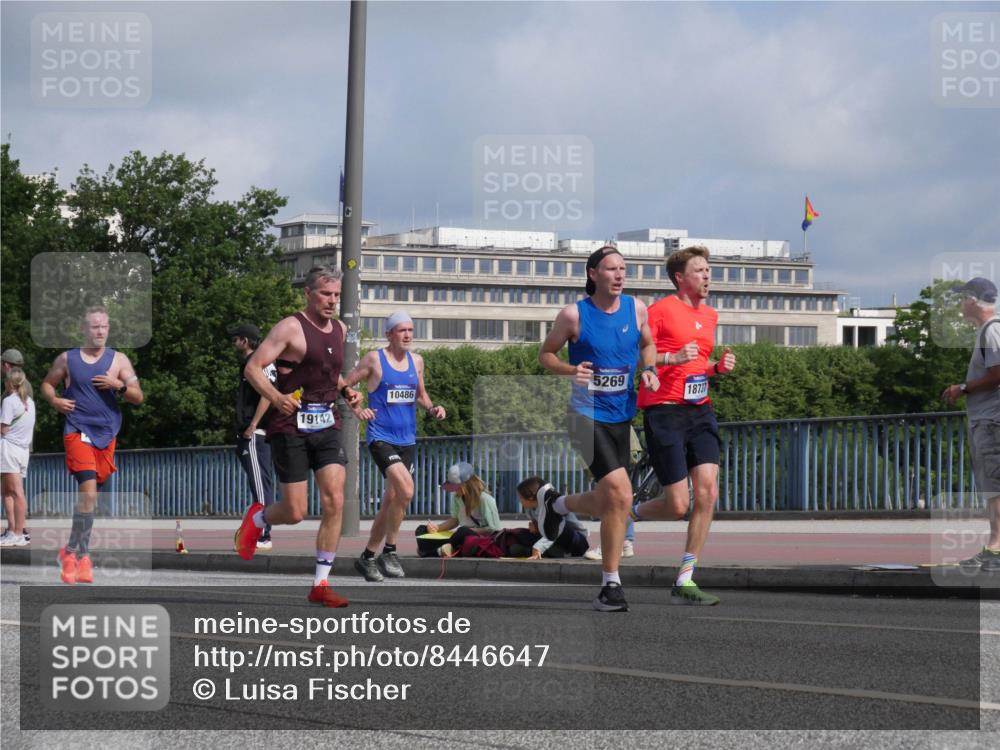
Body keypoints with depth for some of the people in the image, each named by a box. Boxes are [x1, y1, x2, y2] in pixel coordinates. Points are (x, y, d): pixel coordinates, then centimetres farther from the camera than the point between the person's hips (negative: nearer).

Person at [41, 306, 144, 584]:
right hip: (78, 432, -3)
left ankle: (71, 550, 23)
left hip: (107, 435, 3)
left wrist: (118, 386, -14)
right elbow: (47, 384, 19)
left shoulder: (119, 360, 7)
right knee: (89, 490, -19)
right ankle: (82, 556, -14)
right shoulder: (67, 359, 6)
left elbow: (138, 397, 5)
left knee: (90, 494, 8)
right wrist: (54, 400, -2)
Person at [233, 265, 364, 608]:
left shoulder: (340, 330, 12)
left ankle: (321, 584, -3)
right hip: (291, 427, -6)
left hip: (327, 427, 6)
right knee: (295, 512, -4)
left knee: (335, 502, -9)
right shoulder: (291, 328, -10)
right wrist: (276, 398, -29)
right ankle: (257, 517, 33)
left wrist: (347, 391, 10)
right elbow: (253, 367, -14)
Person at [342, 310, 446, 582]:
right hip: (381, 438, -6)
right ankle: (389, 551, -11)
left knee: (391, 501, 10)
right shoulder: (374, 359, -5)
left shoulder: (416, 361, 11)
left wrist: (432, 408, 4)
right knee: (406, 489, -25)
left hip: (407, 441, 6)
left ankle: (367, 557, 24)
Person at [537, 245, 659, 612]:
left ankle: (555, 502, 46)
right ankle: (610, 585, -7)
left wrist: (648, 369, 0)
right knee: (620, 495, -19)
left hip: (622, 416, 6)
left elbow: (647, 344, 21)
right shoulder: (574, 315, -9)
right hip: (587, 414, -6)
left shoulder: (636, 309, 3)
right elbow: (546, 353, 2)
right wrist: (570, 370, -18)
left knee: (607, 503, 13)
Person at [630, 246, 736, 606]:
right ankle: (628, 514, 25)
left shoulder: (710, 316, 18)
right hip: (664, 411, -7)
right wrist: (673, 357, -21)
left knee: (708, 492, -9)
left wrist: (719, 366, 10)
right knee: (678, 505, -9)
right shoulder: (660, 310, -5)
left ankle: (685, 581, -3)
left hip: (700, 411, 7)